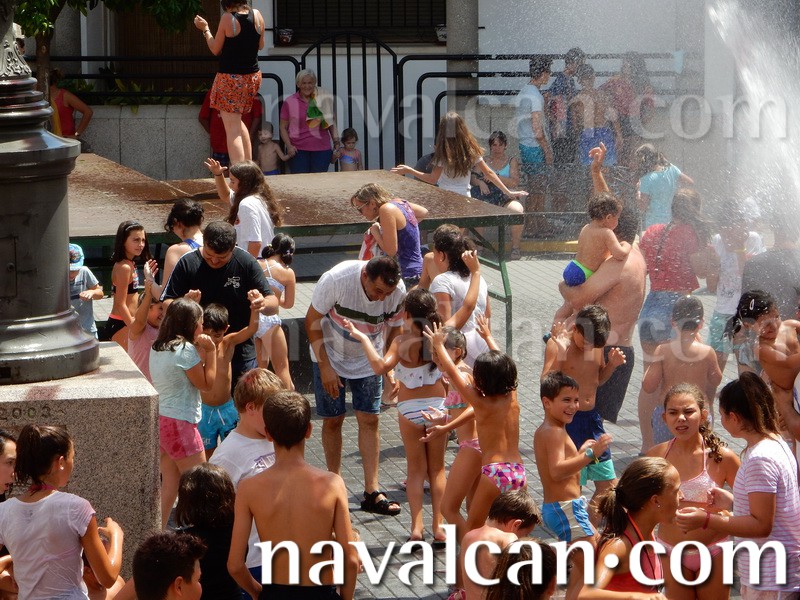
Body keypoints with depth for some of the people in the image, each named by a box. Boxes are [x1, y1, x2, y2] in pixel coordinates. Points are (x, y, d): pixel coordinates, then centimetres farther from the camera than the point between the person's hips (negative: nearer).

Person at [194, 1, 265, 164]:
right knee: (237, 121, 26)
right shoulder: (257, 15, -2)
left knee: (233, 129, -6)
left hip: (230, 78, -6)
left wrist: (205, 29, 7)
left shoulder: (228, 18, -16)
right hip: (253, 77, 6)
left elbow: (215, 50, -5)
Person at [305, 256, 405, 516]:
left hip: (368, 360, 2)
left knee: (369, 420, -4)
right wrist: (325, 366, -20)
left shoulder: (398, 292, -22)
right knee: (332, 421, 1)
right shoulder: (336, 279, -31)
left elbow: (395, 331, -4)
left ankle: (372, 492, -2)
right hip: (330, 356, -2)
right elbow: (312, 320, -19)